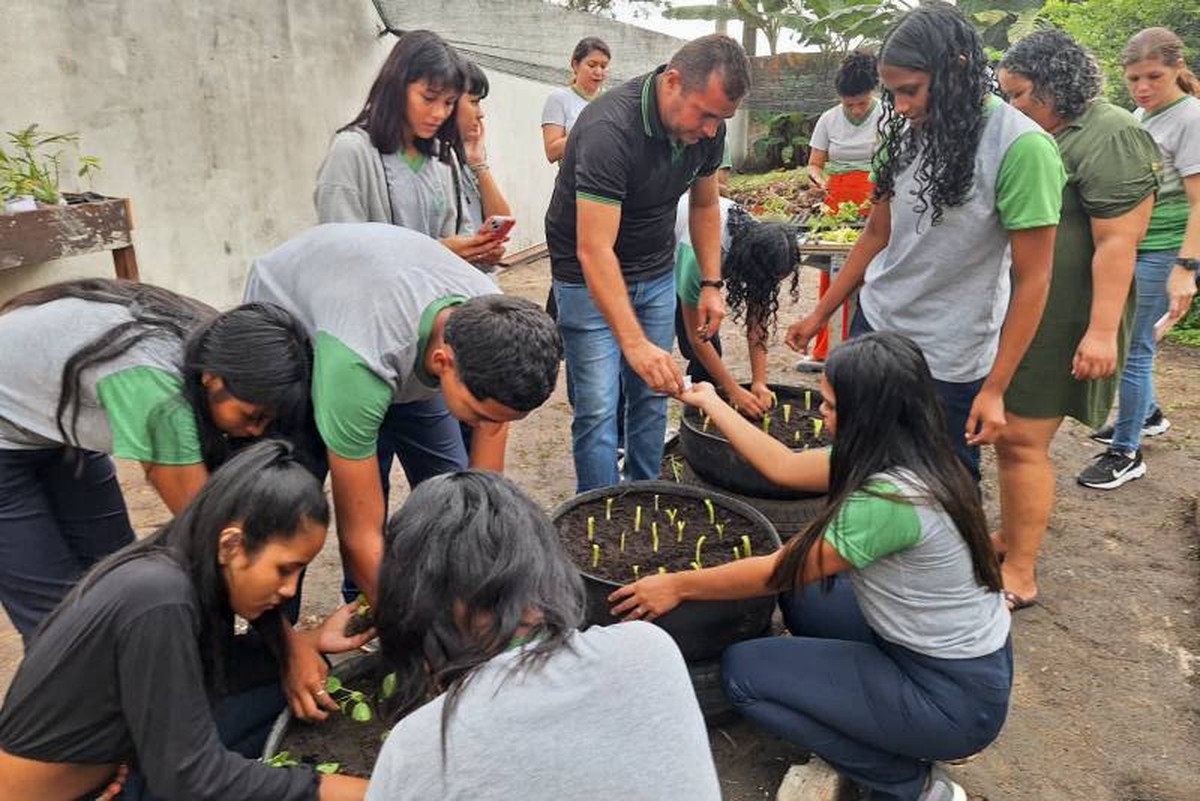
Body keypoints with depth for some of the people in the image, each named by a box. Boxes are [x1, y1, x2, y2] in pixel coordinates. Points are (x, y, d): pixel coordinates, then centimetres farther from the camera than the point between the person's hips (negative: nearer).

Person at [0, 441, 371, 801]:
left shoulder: (195, 575, -8)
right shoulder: (159, 601, -32)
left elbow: (210, 666, 7)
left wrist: (314, 639, -2)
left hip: (112, 763, 8)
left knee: (280, 682, -1)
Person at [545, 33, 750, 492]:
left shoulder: (707, 127, -8)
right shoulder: (610, 128, -30)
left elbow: (704, 205, 10)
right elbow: (595, 251, -36)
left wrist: (711, 283, 2)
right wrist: (634, 343, -43)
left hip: (655, 274, 6)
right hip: (590, 278, -6)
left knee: (652, 397, 9)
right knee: (598, 408, -6)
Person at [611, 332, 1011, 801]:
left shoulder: (889, 500, -31)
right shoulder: (906, 455, -5)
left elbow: (775, 571, -20)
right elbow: (784, 466, 4)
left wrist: (678, 586, -8)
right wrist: (711, 404, 12)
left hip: (956, 697, -8)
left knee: (742, 672, -6)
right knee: (799, 588, 13)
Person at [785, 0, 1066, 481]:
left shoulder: (1022, 147, -16)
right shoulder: (906, 134, 2)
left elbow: (1032, 280, -14)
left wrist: (995, 389, -15)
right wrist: (820, 315, 13)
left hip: (948, 359, -5)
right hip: (874, 324, 6)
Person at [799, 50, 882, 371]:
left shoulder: (887, 118, -1)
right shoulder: (828, 119, 6)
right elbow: (814, 164, 9)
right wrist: (820, 180, -13)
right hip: (837, 202, 3)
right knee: (831, 277, 2)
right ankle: (825, 351, 10)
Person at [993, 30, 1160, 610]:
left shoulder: (1112, 138, -12)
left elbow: (1117, 243, -19)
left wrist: (1103, 331, -23)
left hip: (1058, 323, -9)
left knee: (1021, 441, -6)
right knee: (1007, 436, 14)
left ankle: (1019, 576, 5)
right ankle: (1010, 538, 29)